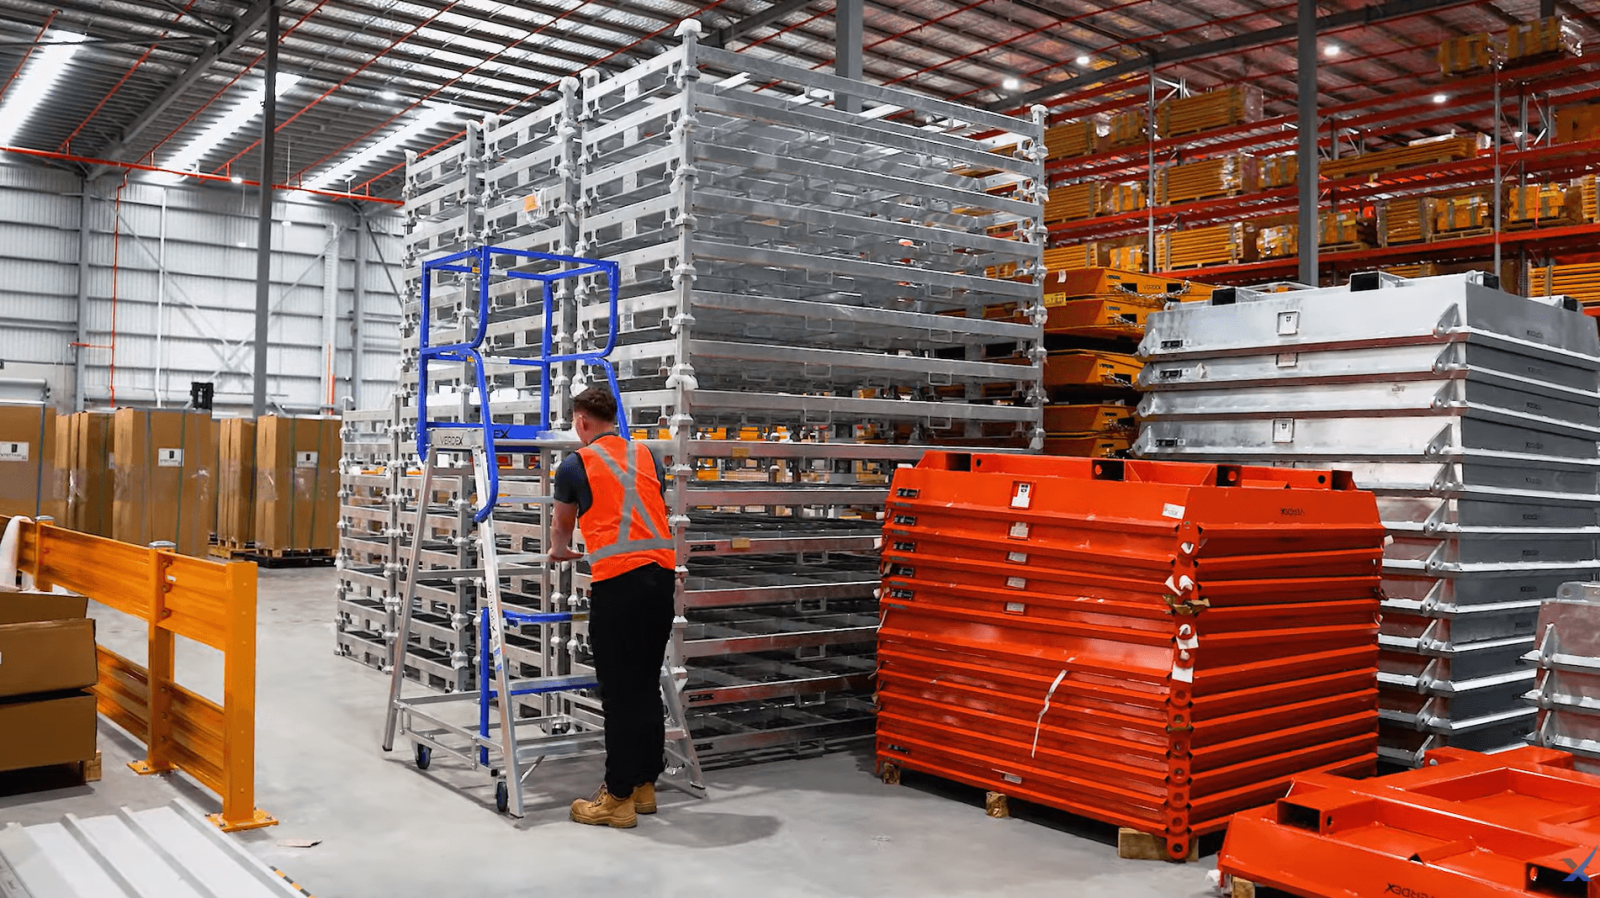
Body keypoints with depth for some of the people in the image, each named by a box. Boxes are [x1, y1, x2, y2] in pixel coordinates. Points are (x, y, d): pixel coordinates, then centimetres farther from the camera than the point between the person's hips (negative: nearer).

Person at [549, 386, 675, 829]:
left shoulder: (576, 464, 4)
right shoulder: (648, 456, 15)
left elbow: (561, 526, 22)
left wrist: (559, 551, 44)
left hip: (617, 581, -5)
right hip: (661, 574, 5)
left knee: (619, 692, 0)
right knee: (648, 686, 14)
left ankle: (619, 798, 5)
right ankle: (644, 784, 23)